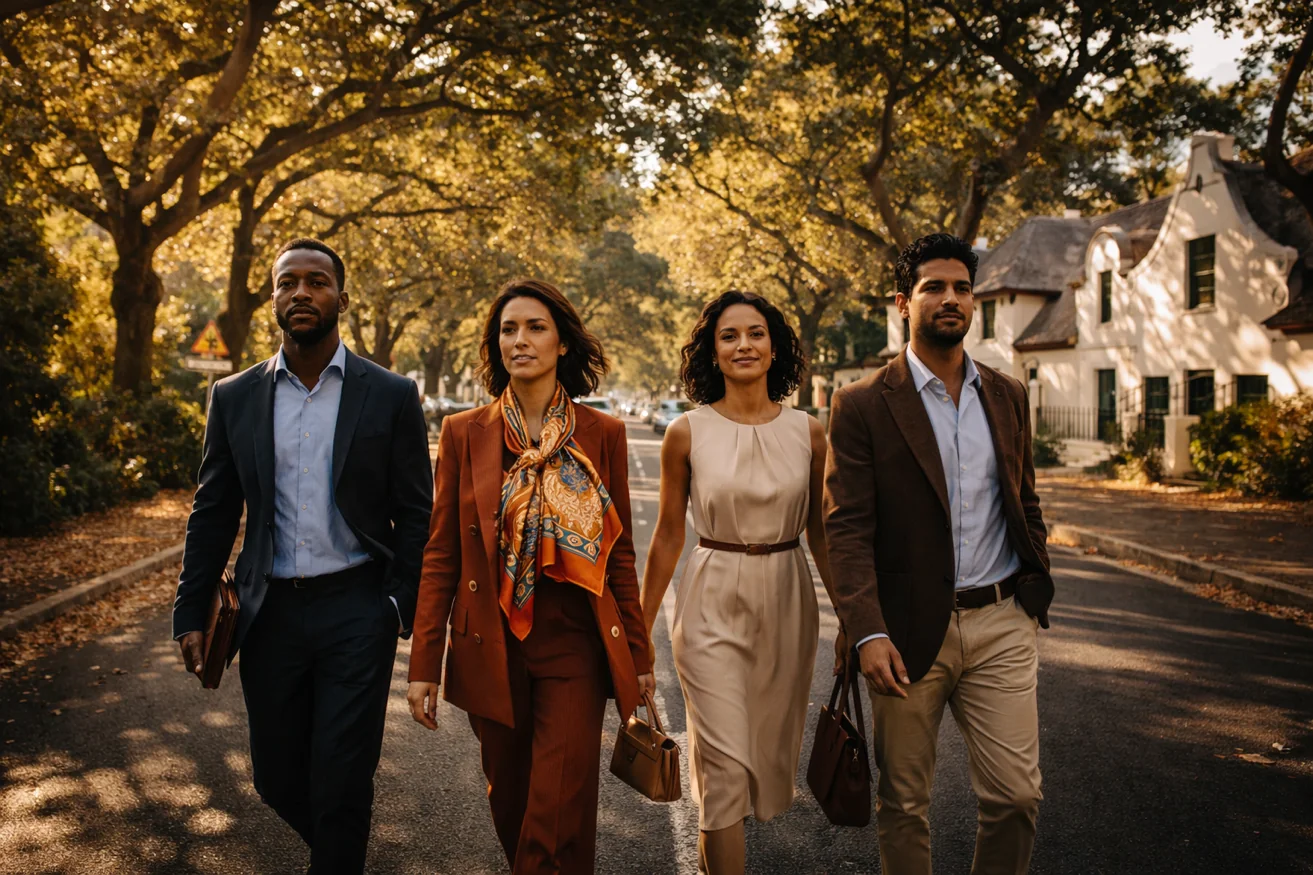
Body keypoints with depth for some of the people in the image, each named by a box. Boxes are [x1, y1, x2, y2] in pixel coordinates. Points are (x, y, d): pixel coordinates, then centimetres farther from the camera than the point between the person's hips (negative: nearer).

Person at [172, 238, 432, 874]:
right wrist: (191, 612, 5)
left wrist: (401, 608, -6)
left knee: (340, 783, 0)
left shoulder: (390, 396, -2)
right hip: (270, 613, 3)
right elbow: (212, 513, 9)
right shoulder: (234, 398, 6)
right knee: (277, 779, 14)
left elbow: (414, 513, 0)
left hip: (356, 610, -3)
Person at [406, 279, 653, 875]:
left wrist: (638, 654, 6)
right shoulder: (463, 433, 0)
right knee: (510, 802, 16)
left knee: (559, 819, -4)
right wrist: (423, 664, -1)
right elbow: (440, 555, 2)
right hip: (492, 648, 1)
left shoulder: (602, 434, 0)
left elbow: (619, 552, 5)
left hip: (576, 646, -1)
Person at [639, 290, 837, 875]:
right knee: (725, 763, -5)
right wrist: (640, 628, 4)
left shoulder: (808, 433, -1)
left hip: (786, 600, 3)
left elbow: (820, 532, 7)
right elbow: (668, 535, 2)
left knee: (772, 748, 16)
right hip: (713, 604, -3)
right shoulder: (686, 434, -5)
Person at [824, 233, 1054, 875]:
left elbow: (1025, 503, 18)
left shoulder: (1007, 396, 10)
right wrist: (868, 634, -18)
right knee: (903, 804, 11)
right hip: (910, 630, -3)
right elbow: (847, 528, -10)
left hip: (1000, 626, 4)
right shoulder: (863, 404, -5)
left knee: (1017, 795, 5)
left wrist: (1035, 595, 12)